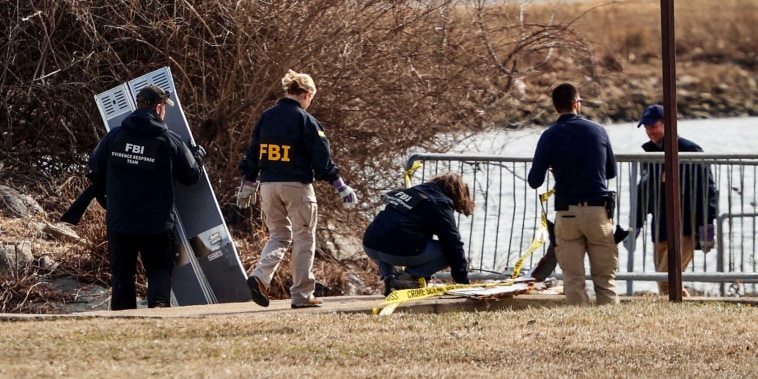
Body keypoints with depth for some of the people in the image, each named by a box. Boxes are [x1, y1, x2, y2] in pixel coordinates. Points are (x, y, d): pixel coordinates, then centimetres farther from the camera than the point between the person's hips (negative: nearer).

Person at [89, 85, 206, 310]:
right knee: (159, 269, 9)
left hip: (119, 222, 2)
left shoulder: (114, 137, -1)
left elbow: (95, 170, 11)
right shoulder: (170, 142, -7)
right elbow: (191, 175, 2)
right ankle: (159, 303, -17)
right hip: (157, 223, -2)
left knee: (122, 274, 12)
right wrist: (198, 156, 23)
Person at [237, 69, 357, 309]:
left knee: (279, 235, 15)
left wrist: (248, 186, 24)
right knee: (304, 239, 5)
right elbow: (322, 159, -8)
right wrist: (341, 187, -2)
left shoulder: (266, 118, 8)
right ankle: (302, 295, 4)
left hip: (268, 185, 5)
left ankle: (260, 276, -9)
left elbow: (252, 154, 13)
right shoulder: (305, 121, -7)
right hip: (296, 186, -5)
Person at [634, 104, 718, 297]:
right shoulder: (650, 154, 17)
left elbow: (706, 188, -7)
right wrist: (635, 227, 22)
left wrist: (706, 225, -13)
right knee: (665, 286, 4)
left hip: (685, 230, -7)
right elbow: (644, 192, 25)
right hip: (659, 231, 7)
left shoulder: (689, 151, -4)